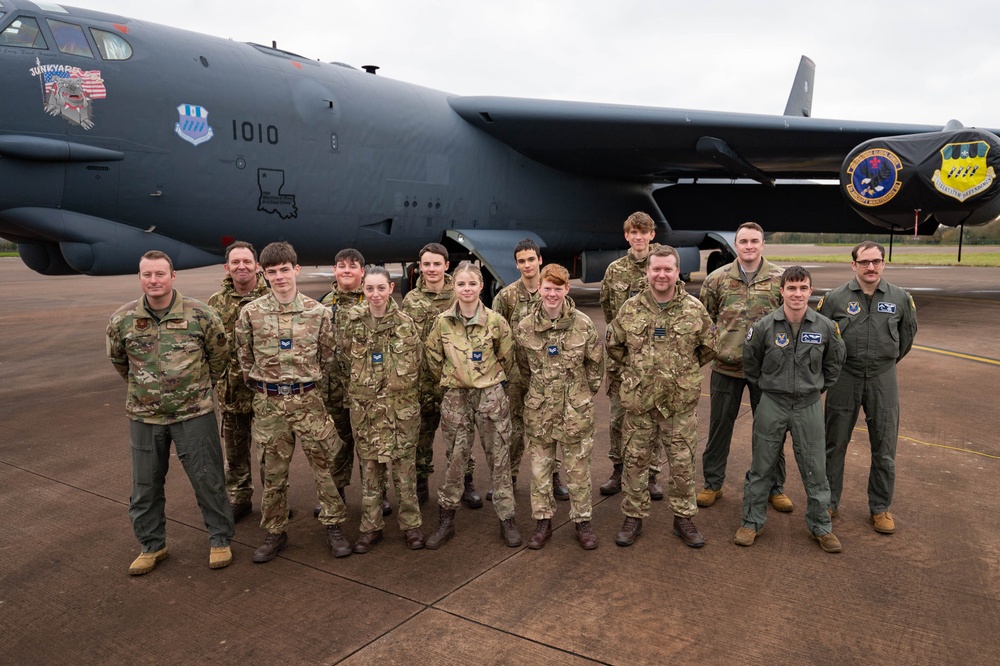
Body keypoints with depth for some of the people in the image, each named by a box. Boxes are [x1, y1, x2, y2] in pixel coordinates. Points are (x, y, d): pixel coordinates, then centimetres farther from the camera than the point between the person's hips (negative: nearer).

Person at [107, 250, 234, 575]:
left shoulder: (200, 314, -10)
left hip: (194, 413, -2)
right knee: (145, 486, 13)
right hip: (144, 416, 3)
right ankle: (152, 545, 32)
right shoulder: (122, 319, -3)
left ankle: (220, 540, 22)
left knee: (208, 479, 5)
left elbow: (218, 354, 5)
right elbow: (118, 359, 15)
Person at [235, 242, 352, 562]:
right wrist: (263, 386, 11)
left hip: (308, 399, 0)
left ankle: (333, 525, 20)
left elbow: (328, 357, 7)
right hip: (268, 403, 1)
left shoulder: (318, 312, -2)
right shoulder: (251, 313, -2)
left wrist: (313, 389, 10)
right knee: (272, 472, 10)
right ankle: (275, 532, 25)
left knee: (324, 464, 5)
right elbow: (244, 356, 8)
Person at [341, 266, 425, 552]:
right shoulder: (353, 322, 1)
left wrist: (411, 398, 5)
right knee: (369, 466, 8)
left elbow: (417, 364, 3)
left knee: (404, 464, 4)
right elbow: (346, 360, 9)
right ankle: (371, 527, 21)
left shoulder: (405, 323, -4)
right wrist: (356, 392, 8)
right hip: (364, 405, 2)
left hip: (401, 404, -1)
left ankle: (410, 524, 19)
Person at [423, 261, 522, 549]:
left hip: (491, 396, -1)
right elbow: (432, 357, 10)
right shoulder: (442, 322, -3)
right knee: (455, 461, 7)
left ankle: (507, 520, 18)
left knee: (499, 460, 6)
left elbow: (507, 357, 6)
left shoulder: (495, 321, -6)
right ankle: (446, 522, 19)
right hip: (456, 398, 1)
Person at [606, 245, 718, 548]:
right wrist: (635, 368, 8)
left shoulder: (694, 308, -3)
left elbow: (709, 347, 10)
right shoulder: (631, 308, -2)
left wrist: (685, 370, 9)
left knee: (683, 462, 9)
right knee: (635, 460, 9)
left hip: (681, 401, 0)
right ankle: (633, 517, 24)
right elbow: (613, 345, 11)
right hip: (639, 399, 1)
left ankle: (683, 518, 26)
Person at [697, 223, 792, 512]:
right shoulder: (717, 278, 0)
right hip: (726, 366, 1)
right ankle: (712, 484, 25)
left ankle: (775, 487, 26)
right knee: (719, 426, 10)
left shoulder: (781, 279, -2)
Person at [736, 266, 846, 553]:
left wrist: (817, 387, 13)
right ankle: (752, 522, 23)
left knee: (815, 470, 9)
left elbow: (834, 362, 12)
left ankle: (821, 526, 27)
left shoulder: (826, 327, -6)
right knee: (761, 467, 9)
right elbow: (750, 362, 6)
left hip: (809, 406, 1)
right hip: (772, 405, -1)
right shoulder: (765, 326, -10)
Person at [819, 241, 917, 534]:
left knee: (884, 449, 7)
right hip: (844, 378, -1)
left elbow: (908, 332, 17)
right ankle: (829, 502, 22)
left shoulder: (900, 298, 0)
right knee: (835, 444, 8)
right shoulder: (835, 298, -5)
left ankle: (880, 507, 22)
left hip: (883, 379, 1)